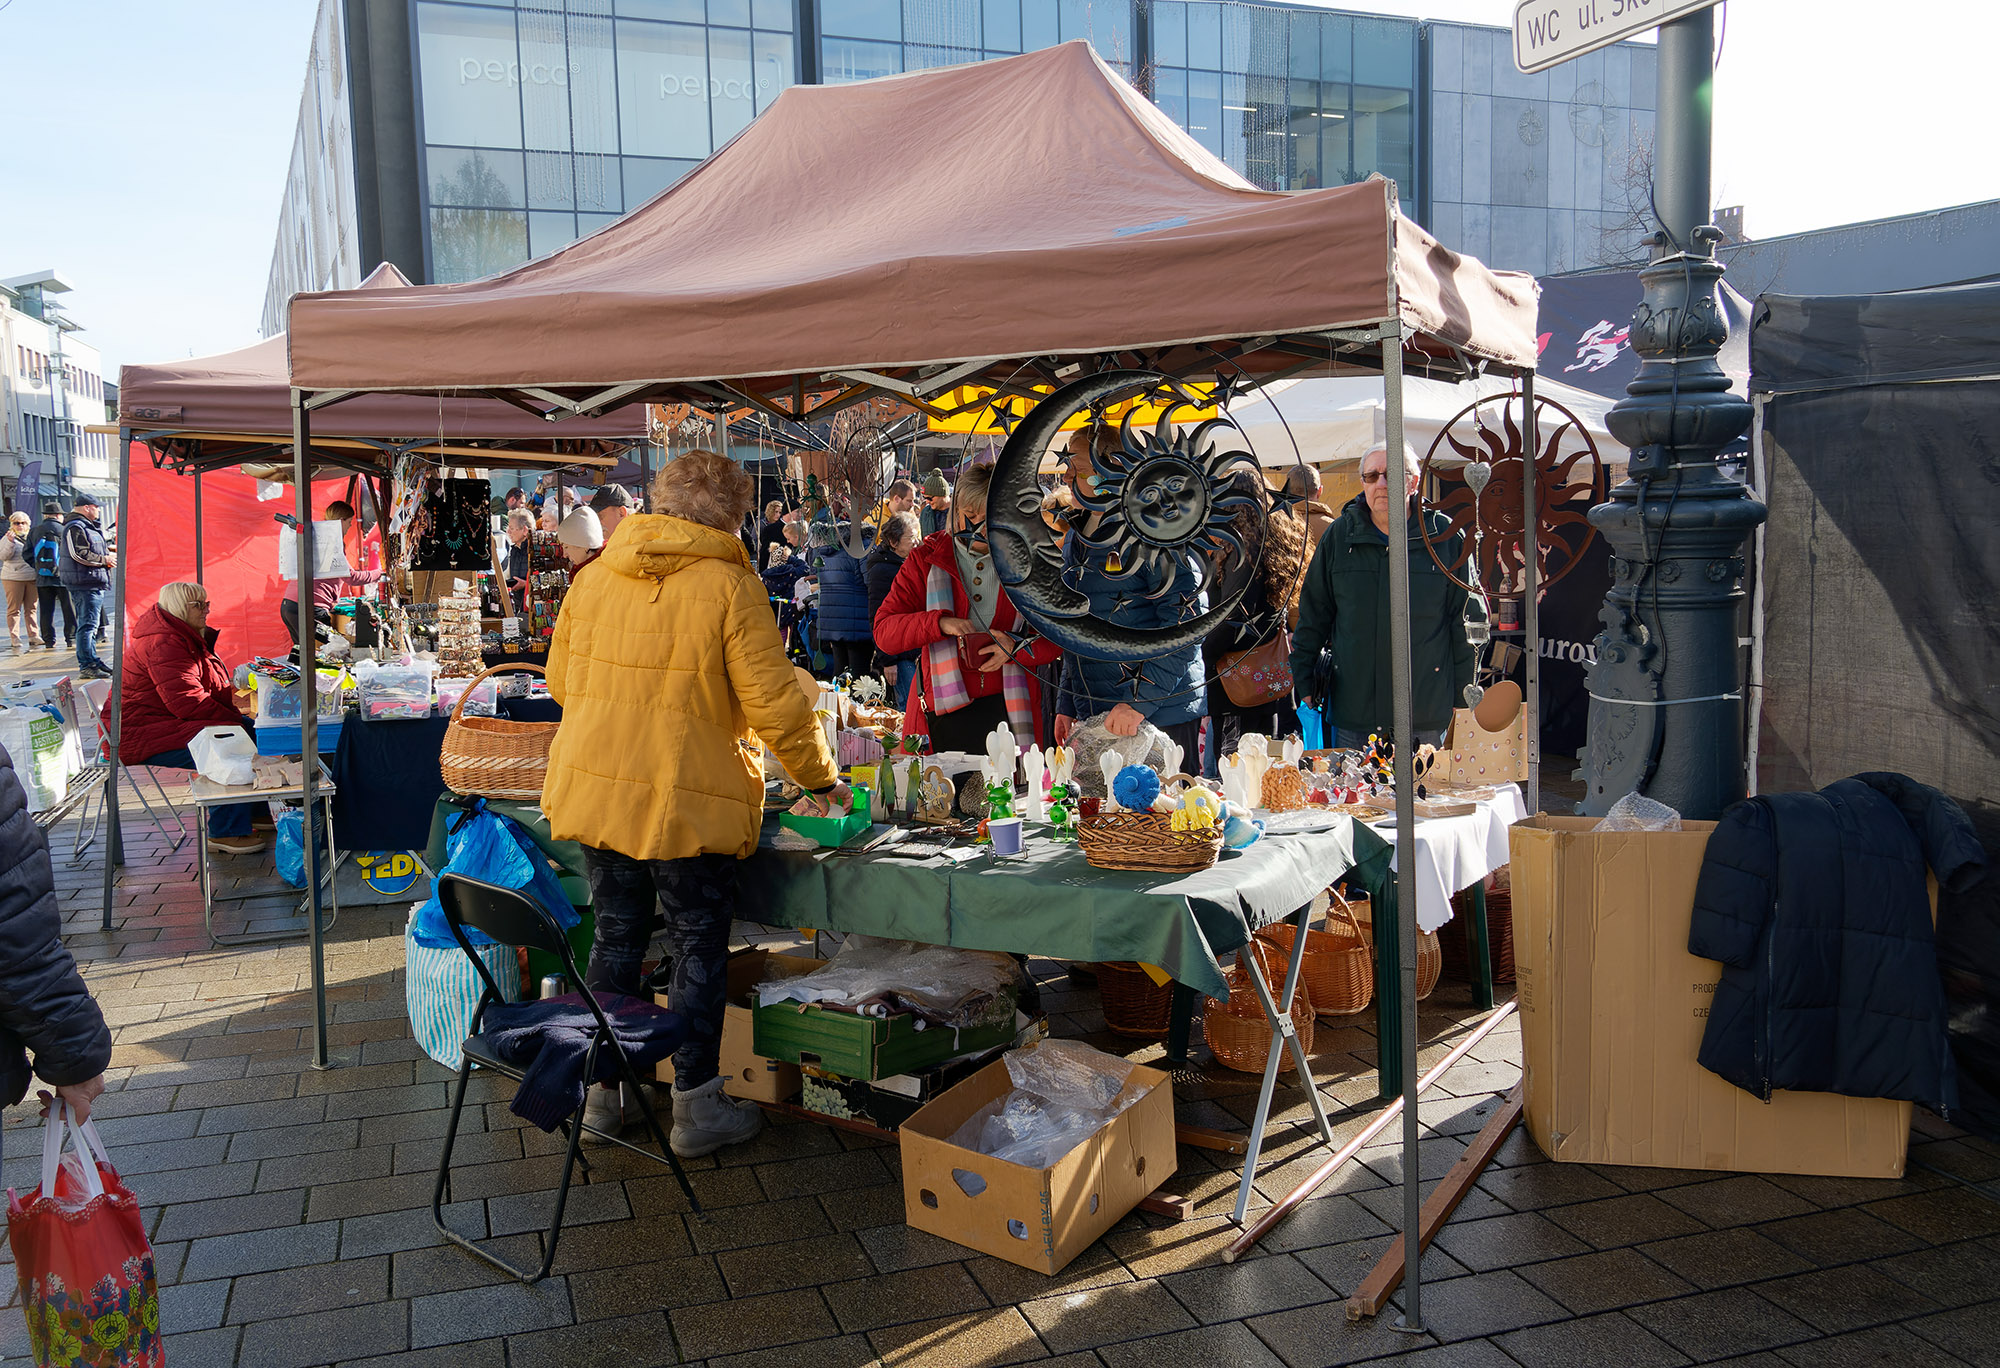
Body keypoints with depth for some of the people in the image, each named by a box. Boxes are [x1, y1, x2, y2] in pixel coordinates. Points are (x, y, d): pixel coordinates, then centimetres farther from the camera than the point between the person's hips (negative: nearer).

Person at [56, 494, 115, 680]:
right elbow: (79, 555, -22)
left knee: (91, 624, 17)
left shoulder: (87, 526, 21)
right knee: (88, 624, -11)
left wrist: (108, 554, 15)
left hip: (95, 583, 11)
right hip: (85, 583, -11)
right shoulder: (75, 528, -13)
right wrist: (104, 559, -13)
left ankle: (91, 660, 26)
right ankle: (87, 665, -11)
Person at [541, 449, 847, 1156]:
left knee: (616, 938, 17)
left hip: (593, 786, 6)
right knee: (698, 949, 7)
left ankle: (603, 1093, 27)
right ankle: (697, 1107, 15)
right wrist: (820, 780, 0)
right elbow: (773, 700, -13)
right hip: (687, 800, -5)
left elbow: (561, 680, 15)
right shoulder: (727, 584, -12)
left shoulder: (595, 577, 6)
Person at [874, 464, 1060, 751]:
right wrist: (939, 622, -17)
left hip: (1009, 706, 0)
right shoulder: (926, 559, 6)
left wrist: (1015, 647, -11)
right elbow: (884, 632, -1)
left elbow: (1057, 641, 10)